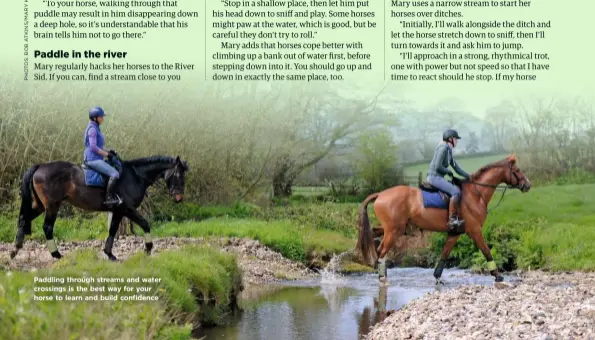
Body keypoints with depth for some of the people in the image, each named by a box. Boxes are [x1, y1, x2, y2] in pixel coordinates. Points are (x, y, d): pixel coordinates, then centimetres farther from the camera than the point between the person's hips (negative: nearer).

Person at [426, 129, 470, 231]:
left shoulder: (448, 150, 18)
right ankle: (452, 219, -24)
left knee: (456, 190, 19)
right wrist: (449, 172, -7)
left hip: (438, 178, 11)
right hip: (435, 177, -11)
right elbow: (438, 167, -21)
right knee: (456, 191, -21)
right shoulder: (443, 148, -13)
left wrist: (467, 176, 11)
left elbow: (455, 166, 19)